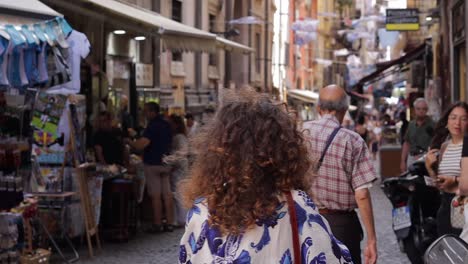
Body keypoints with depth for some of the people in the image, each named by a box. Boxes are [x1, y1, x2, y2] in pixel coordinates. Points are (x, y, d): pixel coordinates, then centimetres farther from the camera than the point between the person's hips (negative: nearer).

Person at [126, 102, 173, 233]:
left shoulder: (152, 126, -16)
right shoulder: (166, 125, 10)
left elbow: (140, 145, -25)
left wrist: (128, 141, -8)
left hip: (153, 164, -8)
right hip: (166, 163, 8)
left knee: (155, 196, -3)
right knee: (167, 194, 7)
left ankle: (157, 224, -1)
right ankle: (170, 223, 8)